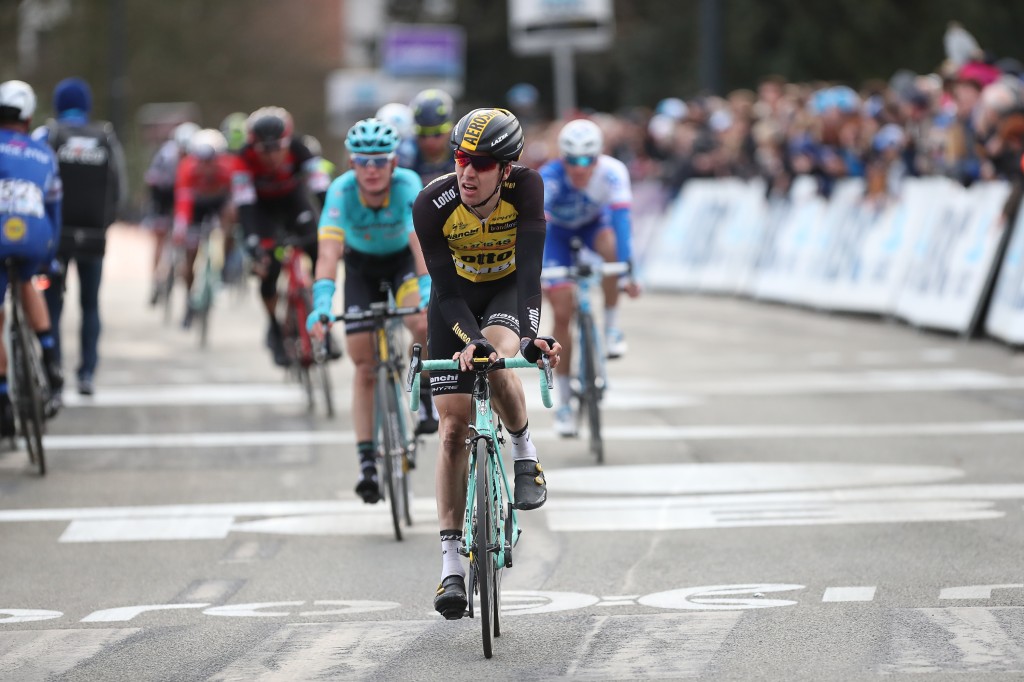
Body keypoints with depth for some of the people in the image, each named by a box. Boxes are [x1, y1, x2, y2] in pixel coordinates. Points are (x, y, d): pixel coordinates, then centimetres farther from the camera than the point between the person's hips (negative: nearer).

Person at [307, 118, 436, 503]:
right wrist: (322, 304, -54)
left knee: (421, 323, -30)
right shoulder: (341, 191, -31)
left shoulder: (408, 186, -32)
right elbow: (328, 251, -40)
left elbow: (421, 241, -42)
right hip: (361, 264, 1)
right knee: (364, 365, -5)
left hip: (403, 259, -1)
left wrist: (428, 293, -56)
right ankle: (367, 463, 0)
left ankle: (427, 398, -3)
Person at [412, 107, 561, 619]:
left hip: (508, 290, -1)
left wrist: (532, 332, -50)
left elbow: (530, 267, -36)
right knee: (454, 428, -5)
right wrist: (471, 338, -44)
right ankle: (451, 562, -1)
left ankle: (525, 455, -3)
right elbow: (446, 288, -28)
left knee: (497, 364, -34)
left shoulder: (526, 189, -29)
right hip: (457, 298, 1)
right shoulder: (432, 204, -29)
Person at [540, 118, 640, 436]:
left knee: (609, 246, -36)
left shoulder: (612, 171, -32)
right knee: (562, 314, -9)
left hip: (593, 225, 1)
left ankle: (612, 326, -15)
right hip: (558, 233, -1)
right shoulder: (549, 178, -35)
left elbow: (621, 220, -40)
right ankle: (564, 403, 3)